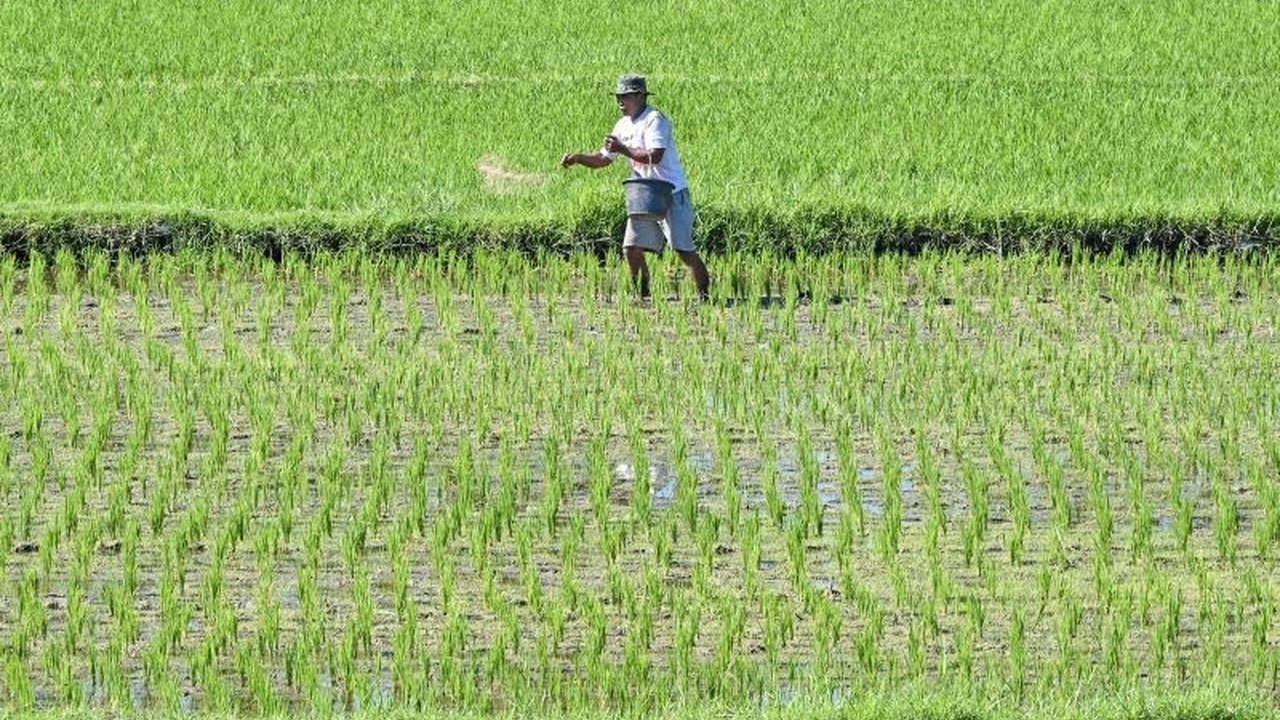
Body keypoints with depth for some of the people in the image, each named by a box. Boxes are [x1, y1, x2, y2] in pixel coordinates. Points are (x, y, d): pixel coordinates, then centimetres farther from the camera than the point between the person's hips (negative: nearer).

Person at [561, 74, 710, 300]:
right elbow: (603, 159, 19)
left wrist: (622, 150, -24)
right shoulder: (623, 125, 11)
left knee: (683, 249, -10)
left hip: (671, 195, -8)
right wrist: (578, 158, 2)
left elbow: (654, 157, -28)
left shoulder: (654, 120, -15)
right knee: (631, 249, 1)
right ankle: (642, 296, 13)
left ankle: (704, 295, -4)